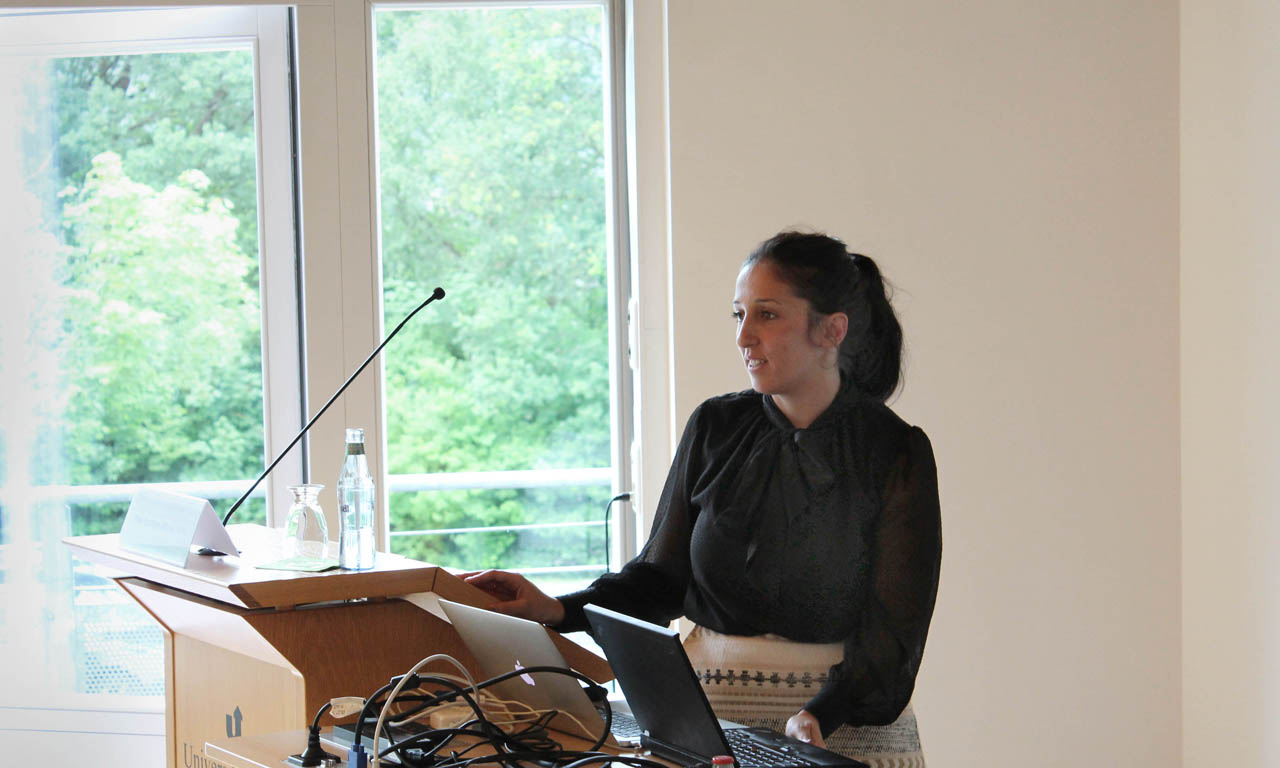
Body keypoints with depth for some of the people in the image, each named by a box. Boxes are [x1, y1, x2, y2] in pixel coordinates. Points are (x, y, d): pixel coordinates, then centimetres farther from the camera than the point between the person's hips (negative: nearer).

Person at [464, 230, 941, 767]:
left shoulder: (897, 454, -3)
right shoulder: (715, 428, 8)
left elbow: (893, 623, -8)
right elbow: (663, 575, 11)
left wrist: (820, 716, -24)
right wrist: (557, 611, -5)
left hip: (847, 718, -3)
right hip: (707, 703, 3)